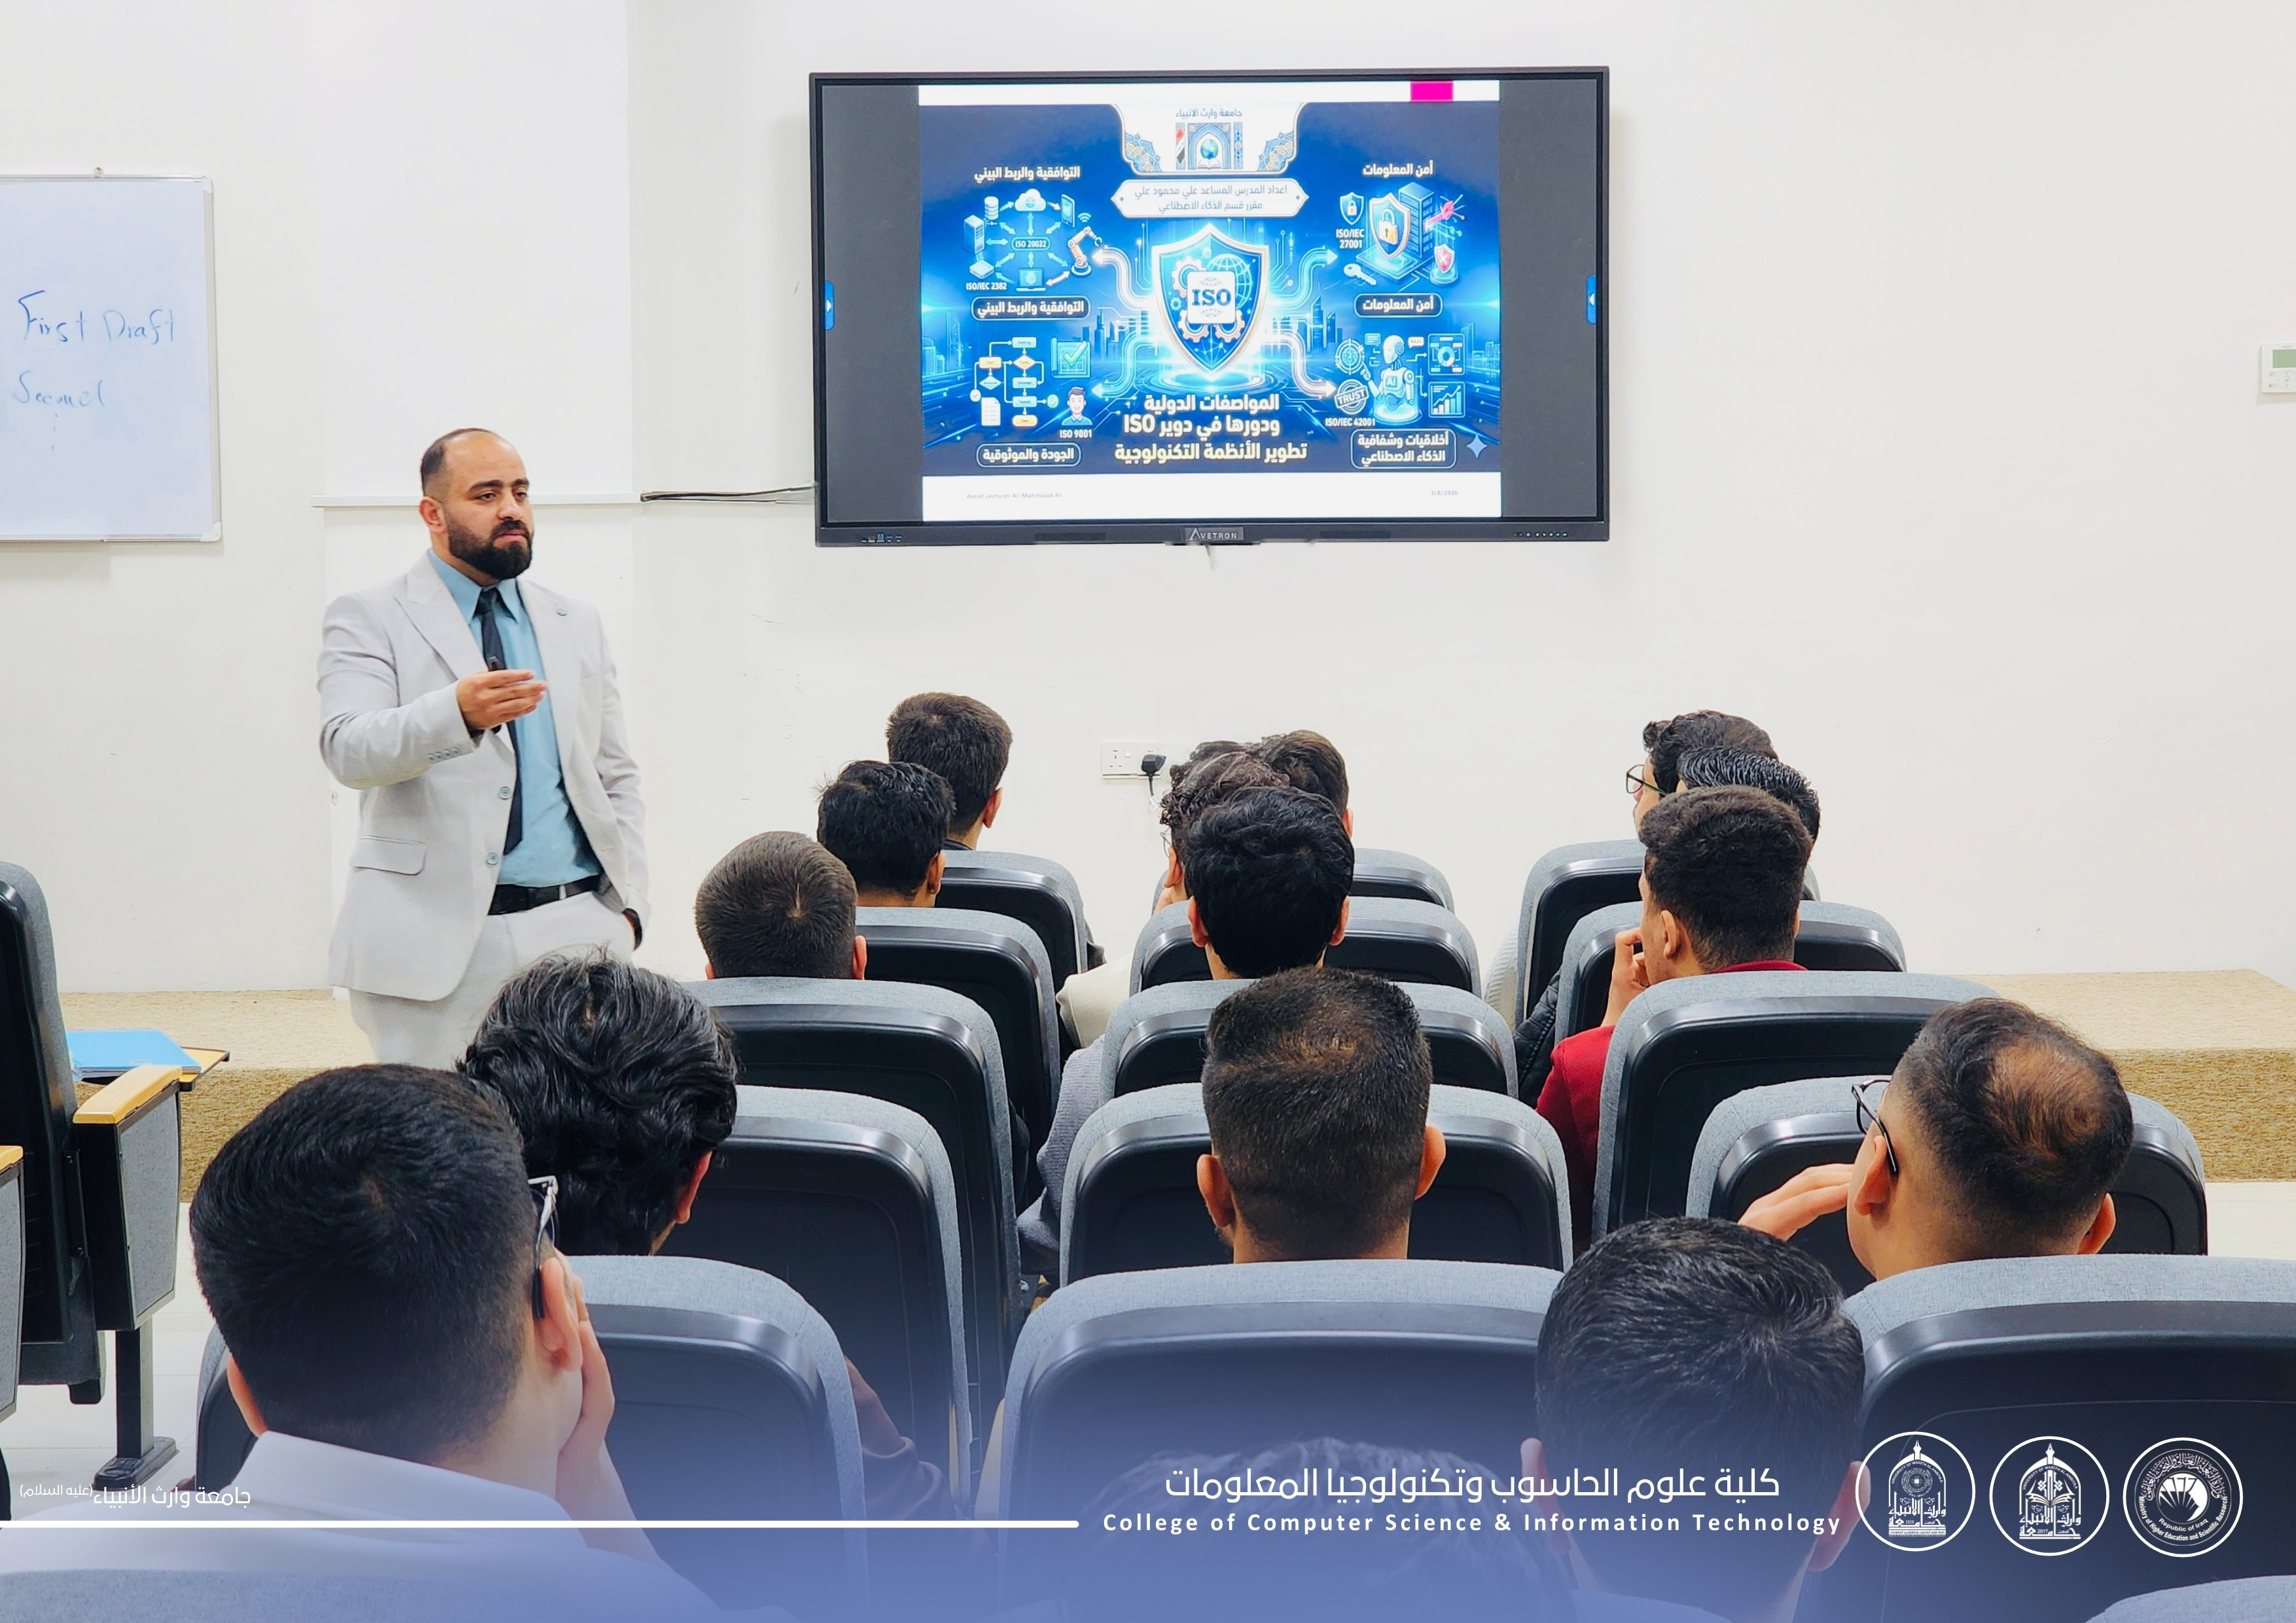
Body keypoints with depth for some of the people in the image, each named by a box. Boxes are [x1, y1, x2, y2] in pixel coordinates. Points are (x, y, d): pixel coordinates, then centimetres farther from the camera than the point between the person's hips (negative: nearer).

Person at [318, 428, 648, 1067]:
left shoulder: (578, 624, 18)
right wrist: (457, 712, -33)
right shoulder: (368, 619, 3)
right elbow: (349, 749, -14)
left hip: (575, 930, 4)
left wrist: (626, 907, 8)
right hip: (434, 939, -3)